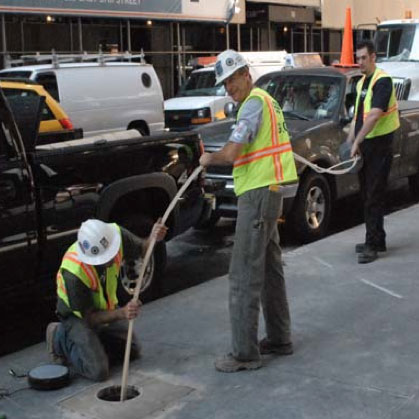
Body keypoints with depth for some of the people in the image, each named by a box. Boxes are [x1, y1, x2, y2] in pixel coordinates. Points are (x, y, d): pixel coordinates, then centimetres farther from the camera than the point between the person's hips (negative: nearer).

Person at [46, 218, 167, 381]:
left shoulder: (116, 234, -26)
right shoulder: (73, 273, -38)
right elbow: (89, 317, -27)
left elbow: (141, 249, -4)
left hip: (106, 308, 6)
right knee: (98, 372, -17)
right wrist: (122, 313, -42)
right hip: (78, 315, -6)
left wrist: (152, 239, -28)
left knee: (132, 351, 12)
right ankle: (62, 339, 5)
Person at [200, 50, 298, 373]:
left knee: (244, 278, -6)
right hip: (268, 192, 11)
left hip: (258, 195, -11)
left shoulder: (254, 102, -15)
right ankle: (279, 339, 28)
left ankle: (245, 354, -1)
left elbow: (231, 153, -22)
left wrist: (209, 159, -3)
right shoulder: (267, 100, 17)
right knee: (270, 271, 18)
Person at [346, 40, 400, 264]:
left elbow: (374, 115, -23)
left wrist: (357, 142, -23)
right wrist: (349, 143, 11)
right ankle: (377, 241, 23)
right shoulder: (361, 83, 16)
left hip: (380, 145, -9)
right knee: (367, 195, 13)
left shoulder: (382, 81, -13)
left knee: (374, 197, -7)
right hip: (364, 145, 9)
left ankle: (372, 245, -3)